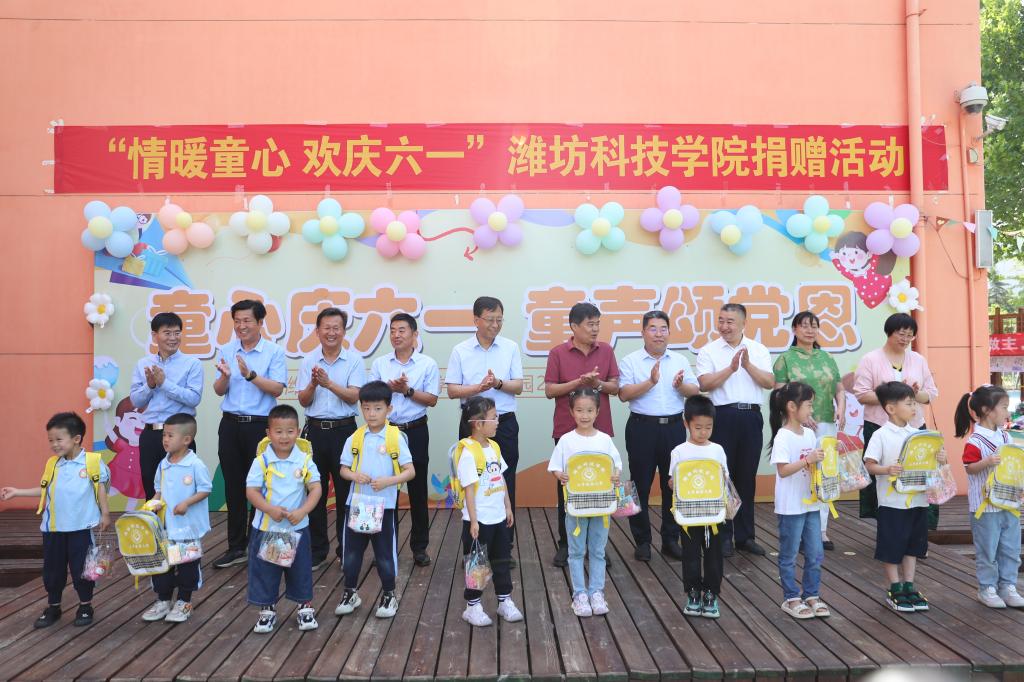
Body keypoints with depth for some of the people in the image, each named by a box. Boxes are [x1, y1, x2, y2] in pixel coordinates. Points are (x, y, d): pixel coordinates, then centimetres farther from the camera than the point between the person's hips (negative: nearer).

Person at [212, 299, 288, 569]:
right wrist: (225, 376, -14)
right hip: (231, 425, 4)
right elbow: (219, 391, 6)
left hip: (260, 425, -4)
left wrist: (250, 375, -22)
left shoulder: (274, 352, -3)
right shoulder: (226, 350, 8)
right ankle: (236, 547, 20)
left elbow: (277, 389, -11)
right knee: (233, 487, 9)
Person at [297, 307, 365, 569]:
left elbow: (354, 397, -10)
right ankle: (317, 550, 19)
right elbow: (303, 401, 2)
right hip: (315, 430, 2)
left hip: (344, 430, -2)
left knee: (345, 491, 4)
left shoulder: (354, 360, -1)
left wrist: (328, 383, -22)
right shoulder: (309, 361, 5)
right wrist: (313, 384, -17)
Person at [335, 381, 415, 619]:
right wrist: (355, 476, -14)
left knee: (385, 554, 6)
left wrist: (387, 481, -21)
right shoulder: (354, 438, 1)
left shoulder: (396, 438, -7)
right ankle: (350, 593, 31)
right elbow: (343, 469, 7)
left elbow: (410, 471, -7)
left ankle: (389, 596, 24)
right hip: (356, 503, 3)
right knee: (351, 551, 12)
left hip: (384, 506, -3)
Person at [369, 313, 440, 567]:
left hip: (415, 432, -1)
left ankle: (420, 547, 15)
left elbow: (432, 400, -3)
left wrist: (407, 390, -15)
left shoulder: (428, 364, 1)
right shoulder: (379, 364, 7)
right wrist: (390, 387, -15)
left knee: (418, 490, 5)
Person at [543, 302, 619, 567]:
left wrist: (598, 384, -16)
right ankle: (565, 543, 16)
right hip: (567, 430, -2)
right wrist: (578, 382, -19)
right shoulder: (558, 353, -3)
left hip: (600, 430, 2)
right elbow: (549, 390, -6)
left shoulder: (606, 351, 4)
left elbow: (615, 387, 5)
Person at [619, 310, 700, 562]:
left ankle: (671, 540, 19)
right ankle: (642, 541, 13)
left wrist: (681, 385, -13)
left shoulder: (680, 360, 10)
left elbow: (695, 392, 7)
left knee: (673, 484, 7)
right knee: (641, 485, 3)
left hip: (674, 427, 3)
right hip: (642, 427, -3)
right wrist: (651, 382, -19)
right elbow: (624, 394, -10)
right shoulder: (631, 361, 0)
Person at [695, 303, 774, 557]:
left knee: (747, 477, 9)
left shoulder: (758, 350, 9)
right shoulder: (708, 351, 1)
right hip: (722, 416, -2)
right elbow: (704, 384, -11)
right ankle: (723, 536, 12)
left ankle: (745, 536, 19)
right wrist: (731, 368, -17)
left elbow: (769, 382, -1)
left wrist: (748, 365, -12)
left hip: (751, 417, 2)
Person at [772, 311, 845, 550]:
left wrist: (841, 408, -4)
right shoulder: (785, 359, 1)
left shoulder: (827, 358, 15)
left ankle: (821, 530, 14)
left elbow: (839, 389, 16)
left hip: (826, 424, 4)